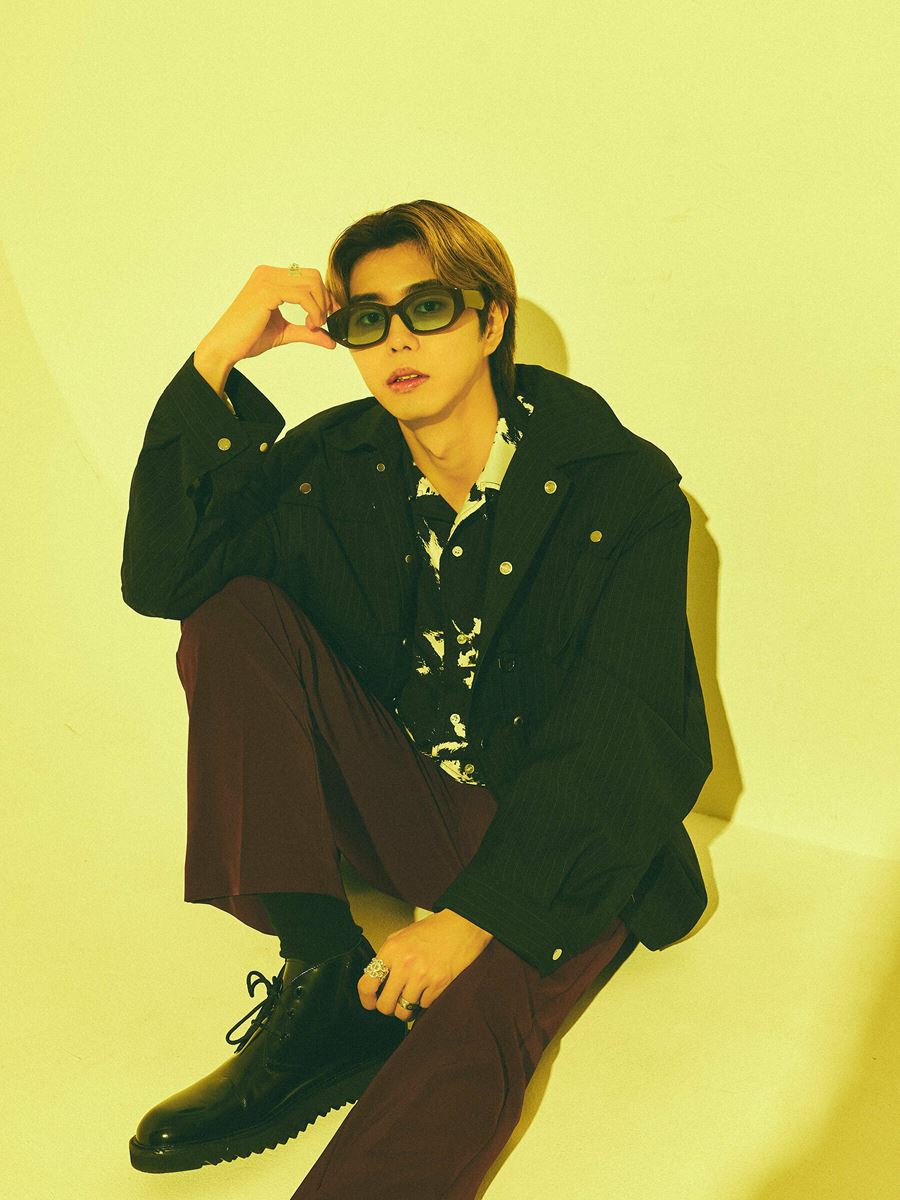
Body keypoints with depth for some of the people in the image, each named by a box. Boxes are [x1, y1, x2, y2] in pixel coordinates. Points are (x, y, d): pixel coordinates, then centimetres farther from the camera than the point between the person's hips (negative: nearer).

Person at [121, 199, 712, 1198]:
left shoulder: (624, 488, -12)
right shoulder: (335, 463, 0)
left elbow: (617, 738, -17)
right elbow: (160, 576, -12)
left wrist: (475, 914, -26)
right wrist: (217, 361, -20)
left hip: (560, 845, -4)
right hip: (401, 805, 4)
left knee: (471, 1021, -36)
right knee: (232, 612, -16)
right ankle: (322, 981, -19)